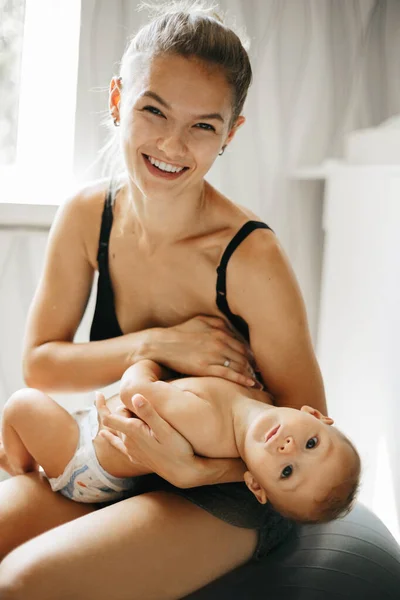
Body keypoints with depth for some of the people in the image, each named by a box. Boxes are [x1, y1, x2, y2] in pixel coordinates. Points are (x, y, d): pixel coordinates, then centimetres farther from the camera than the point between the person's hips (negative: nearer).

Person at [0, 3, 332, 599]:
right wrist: (154, 344, -20)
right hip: (118, 458, 5)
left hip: (227, 487, -5)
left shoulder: (251, 259, -23)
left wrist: (195, 469, -29)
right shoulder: (87, 214, -8)